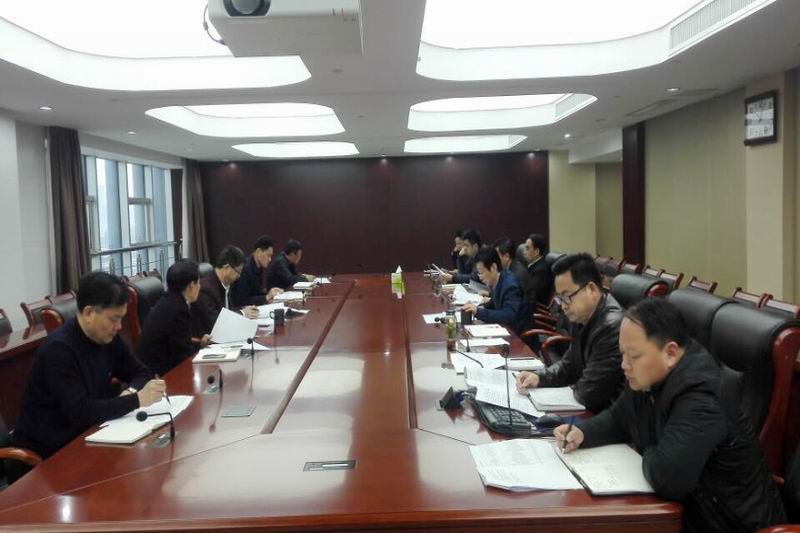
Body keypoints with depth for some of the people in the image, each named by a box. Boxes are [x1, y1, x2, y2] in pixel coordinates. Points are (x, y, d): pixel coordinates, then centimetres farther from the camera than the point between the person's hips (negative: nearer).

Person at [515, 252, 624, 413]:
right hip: (584, 409, 7)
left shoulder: (612, 327, -26)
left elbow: (587, 394, -22)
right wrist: (538, 377, -2)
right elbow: (569, 365, 15)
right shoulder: (581, 318, 0)